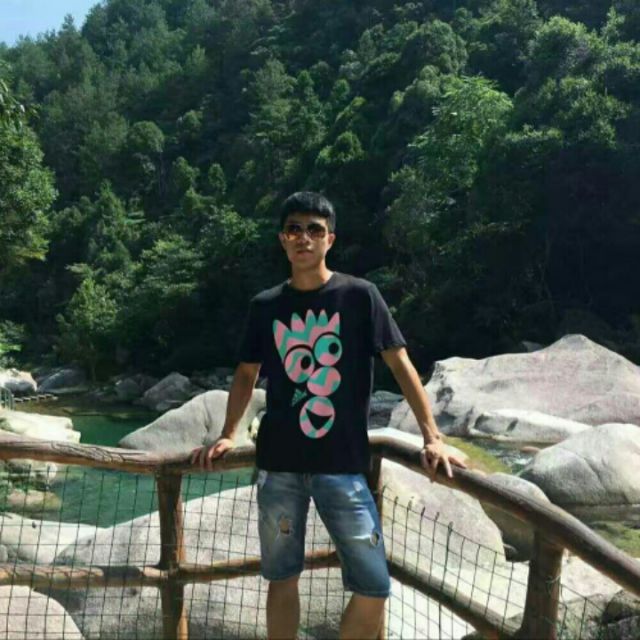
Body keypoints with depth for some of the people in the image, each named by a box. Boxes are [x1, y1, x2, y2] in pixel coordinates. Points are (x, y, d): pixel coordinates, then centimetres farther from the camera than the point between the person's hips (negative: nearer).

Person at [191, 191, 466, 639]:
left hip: (343, 466, -2)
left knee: (374, 589, -2)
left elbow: (400, 365, -3)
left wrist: (432, 437, -9)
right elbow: (247, 374, 16)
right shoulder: (265, 306, 6)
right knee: (282, 578, 12)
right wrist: (228, 436, 8)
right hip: (278, 467, 2)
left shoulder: (360, 295, -2)